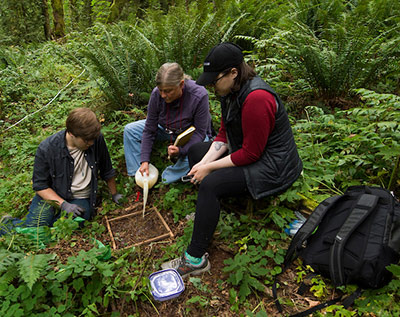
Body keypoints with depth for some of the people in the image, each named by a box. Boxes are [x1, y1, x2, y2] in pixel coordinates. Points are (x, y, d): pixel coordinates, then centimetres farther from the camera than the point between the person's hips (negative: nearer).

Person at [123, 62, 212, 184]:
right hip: (166, 129, 4)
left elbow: (200, 132, -25)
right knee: (129, 130, -7)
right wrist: (145, 160, -18)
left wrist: (181, 150, -40)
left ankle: (164, 180, -19)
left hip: (192, 134, -4)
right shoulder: (156, 94, -22)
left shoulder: (199, 96, -33)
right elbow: (149, 129, -14)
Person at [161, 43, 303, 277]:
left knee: (210, 185, -27)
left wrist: (209, 168, -18)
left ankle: (196, 259, -13)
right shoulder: (232, 90, 1)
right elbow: (224, 134, 5)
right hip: (247, 150, 11)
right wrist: (204, 163, -8)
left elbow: (251, 154, -26)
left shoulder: (256, 98, -29)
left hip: (273, 167, -10)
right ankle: (208, 212, 18)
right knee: (196, 151, 12)